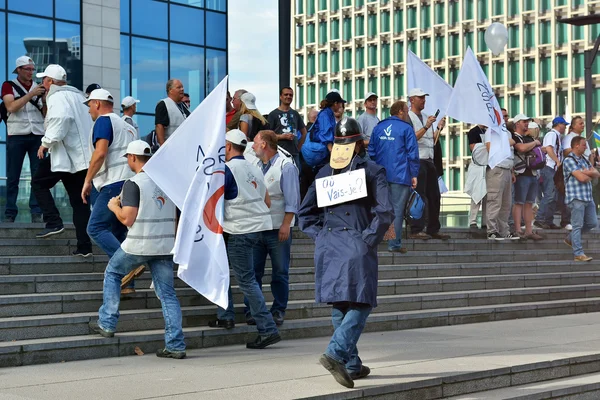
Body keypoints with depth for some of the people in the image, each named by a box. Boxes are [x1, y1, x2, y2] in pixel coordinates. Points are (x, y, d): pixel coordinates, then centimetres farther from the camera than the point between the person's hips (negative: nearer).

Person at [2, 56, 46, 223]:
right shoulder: (9, 85, 5)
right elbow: (11, 107, -11)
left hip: (37, 135, 3)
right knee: (13, 177, -1)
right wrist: (31, 94, -16)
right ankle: (10, 214, 2)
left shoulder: (38, 87, 14)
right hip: (16, 135, -3)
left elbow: (45, 114, 12)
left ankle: (36, 213, -2)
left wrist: (45, 100, -7)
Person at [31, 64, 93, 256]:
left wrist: (46, 142, -19)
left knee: (39, 183, 9)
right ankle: (84, 246, 5)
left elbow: (60, 118, -27)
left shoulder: (57, 97, -7)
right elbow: (89, 121, 27)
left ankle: (54, 222, -4)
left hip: (64, 154, -8)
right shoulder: (78, 96, 20)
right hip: (83, 155, 8)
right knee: (79, 201, 8)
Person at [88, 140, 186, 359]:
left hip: (138, 245, -5)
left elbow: (127, 219, -15)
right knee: (167, 293, 6)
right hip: (165, 245, 5)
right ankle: (176, 345, 1)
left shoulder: (133, 184, -11)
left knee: (112, 273, 20)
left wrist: (114, 206, 6)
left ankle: (107, 324, 20)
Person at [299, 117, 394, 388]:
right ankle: (335, 353, -21)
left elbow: (305, 212, 11)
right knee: (360, 304, -1)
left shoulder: (324, 173, 11)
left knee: (339, 306, 11)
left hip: (328, 245, 5)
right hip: (357, 245, -5)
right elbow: (385, 211, -13)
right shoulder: (372, 171, -1)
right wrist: (369, 239, -6)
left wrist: (320, 235, 12)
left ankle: (352, 365, 17)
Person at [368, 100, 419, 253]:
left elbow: (371, 152, 12)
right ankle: (394, 243, -3)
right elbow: (412, 154, -8)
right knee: (397, 210, -2)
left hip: (380, 175, 5)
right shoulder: (406, 128, -5)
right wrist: (414, 175, -3)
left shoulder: (378, 127, 11)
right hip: (400, 176, -5)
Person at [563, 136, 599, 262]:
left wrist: (586, 173, -10)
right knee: (578, 225, -6)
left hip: (588, 197, 9)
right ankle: (578, 253, -4)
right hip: (576, 198, -9)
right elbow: (582, 178, -20)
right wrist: (590, 176, 2)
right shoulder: (569, 160, -10)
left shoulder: (584, 159, 17)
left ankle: (570, 238, 28)